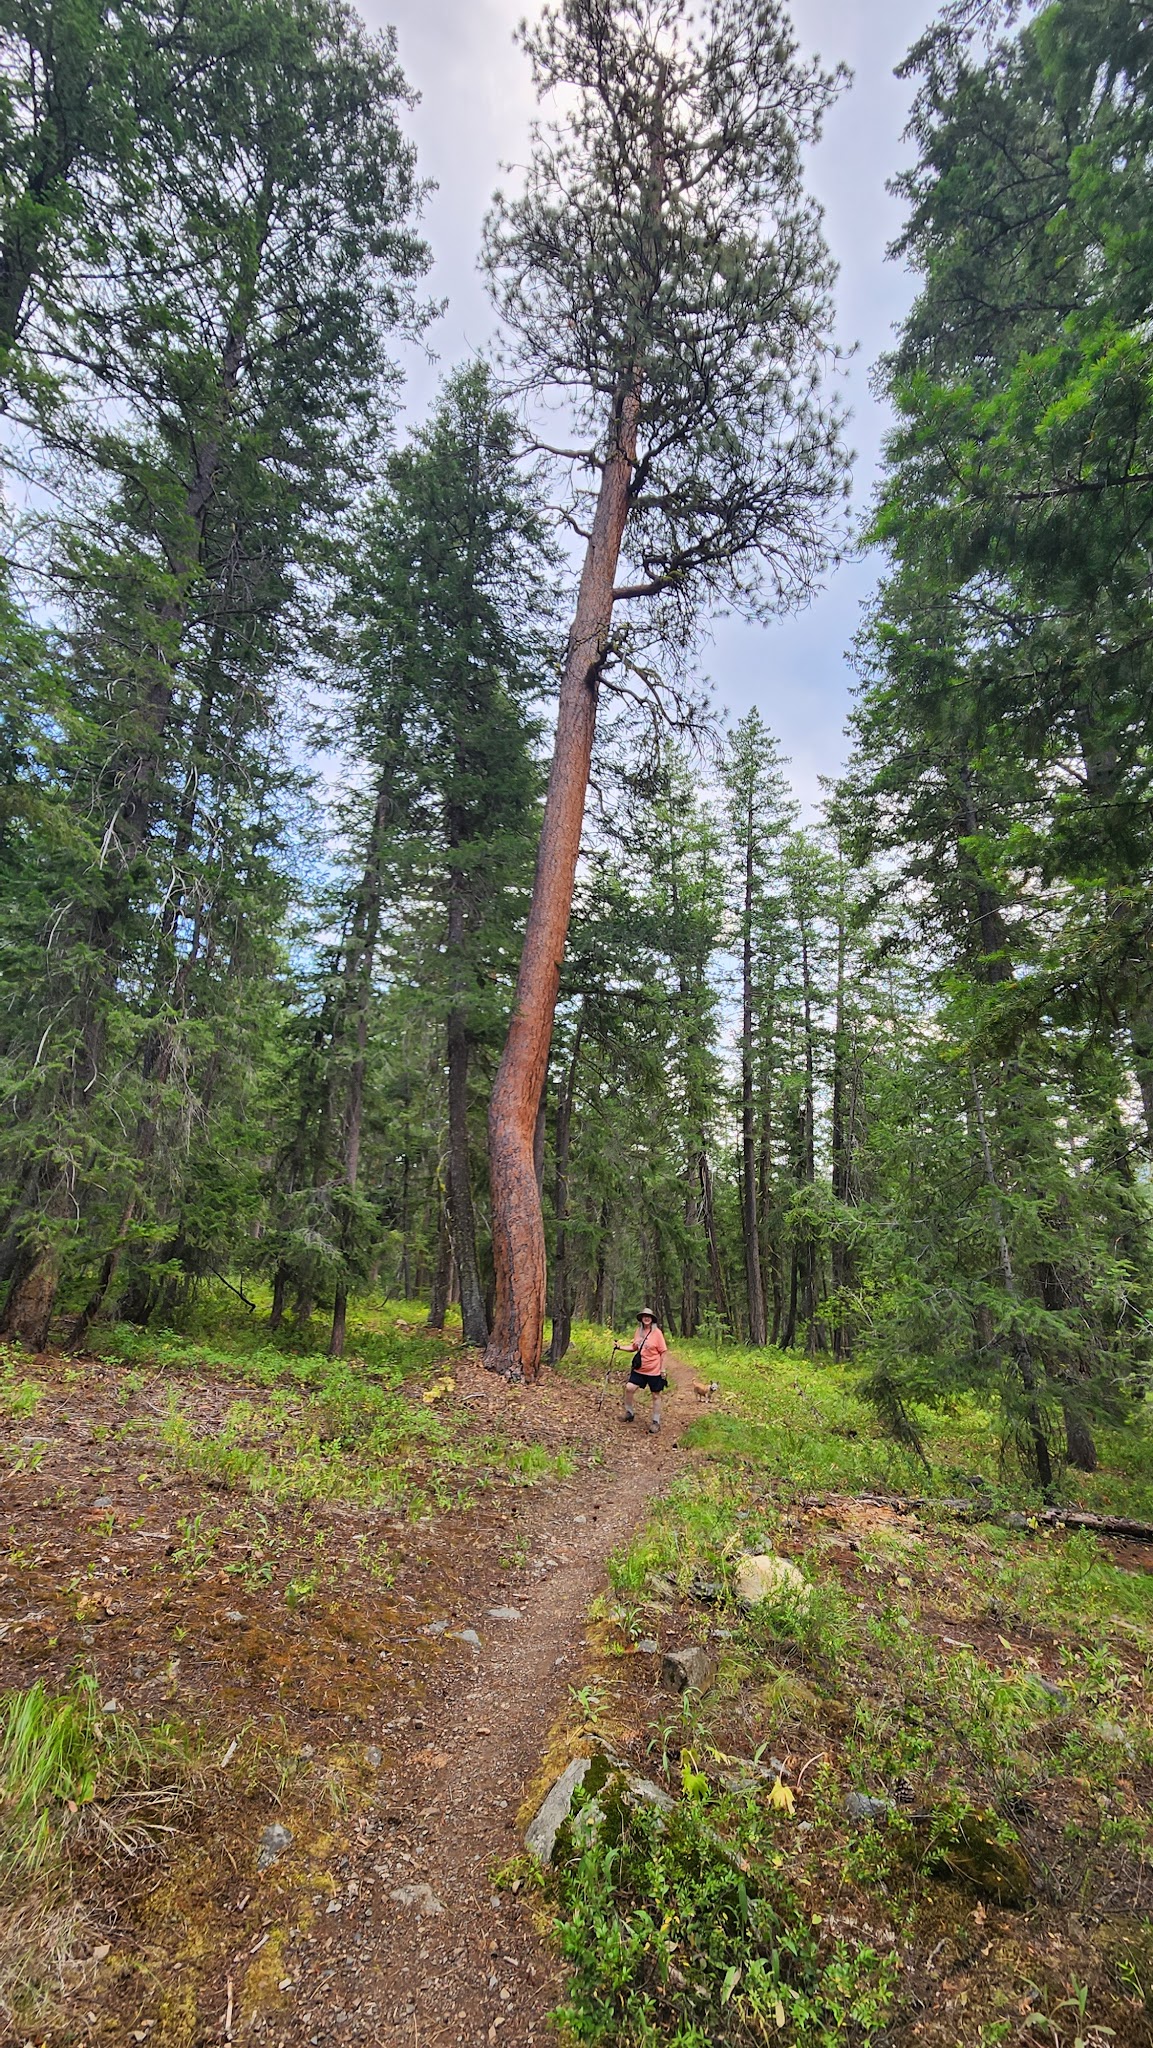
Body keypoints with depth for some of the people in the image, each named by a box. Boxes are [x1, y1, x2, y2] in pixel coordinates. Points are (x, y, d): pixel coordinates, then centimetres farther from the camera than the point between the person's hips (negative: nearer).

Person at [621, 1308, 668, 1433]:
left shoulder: (657, 1332, -14)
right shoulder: (638, 1331, 1)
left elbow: (663, 1352, -10)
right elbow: (634, 1347, 12)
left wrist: (662, 1370, -10)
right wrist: (620, 1347, 0)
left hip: (654, 1371, -4)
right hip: (639, 1369, 4)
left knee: (656, 1395, 8)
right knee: (629, 1387, -3)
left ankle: (656, 1422, 23)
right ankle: (629, 1413, 19)